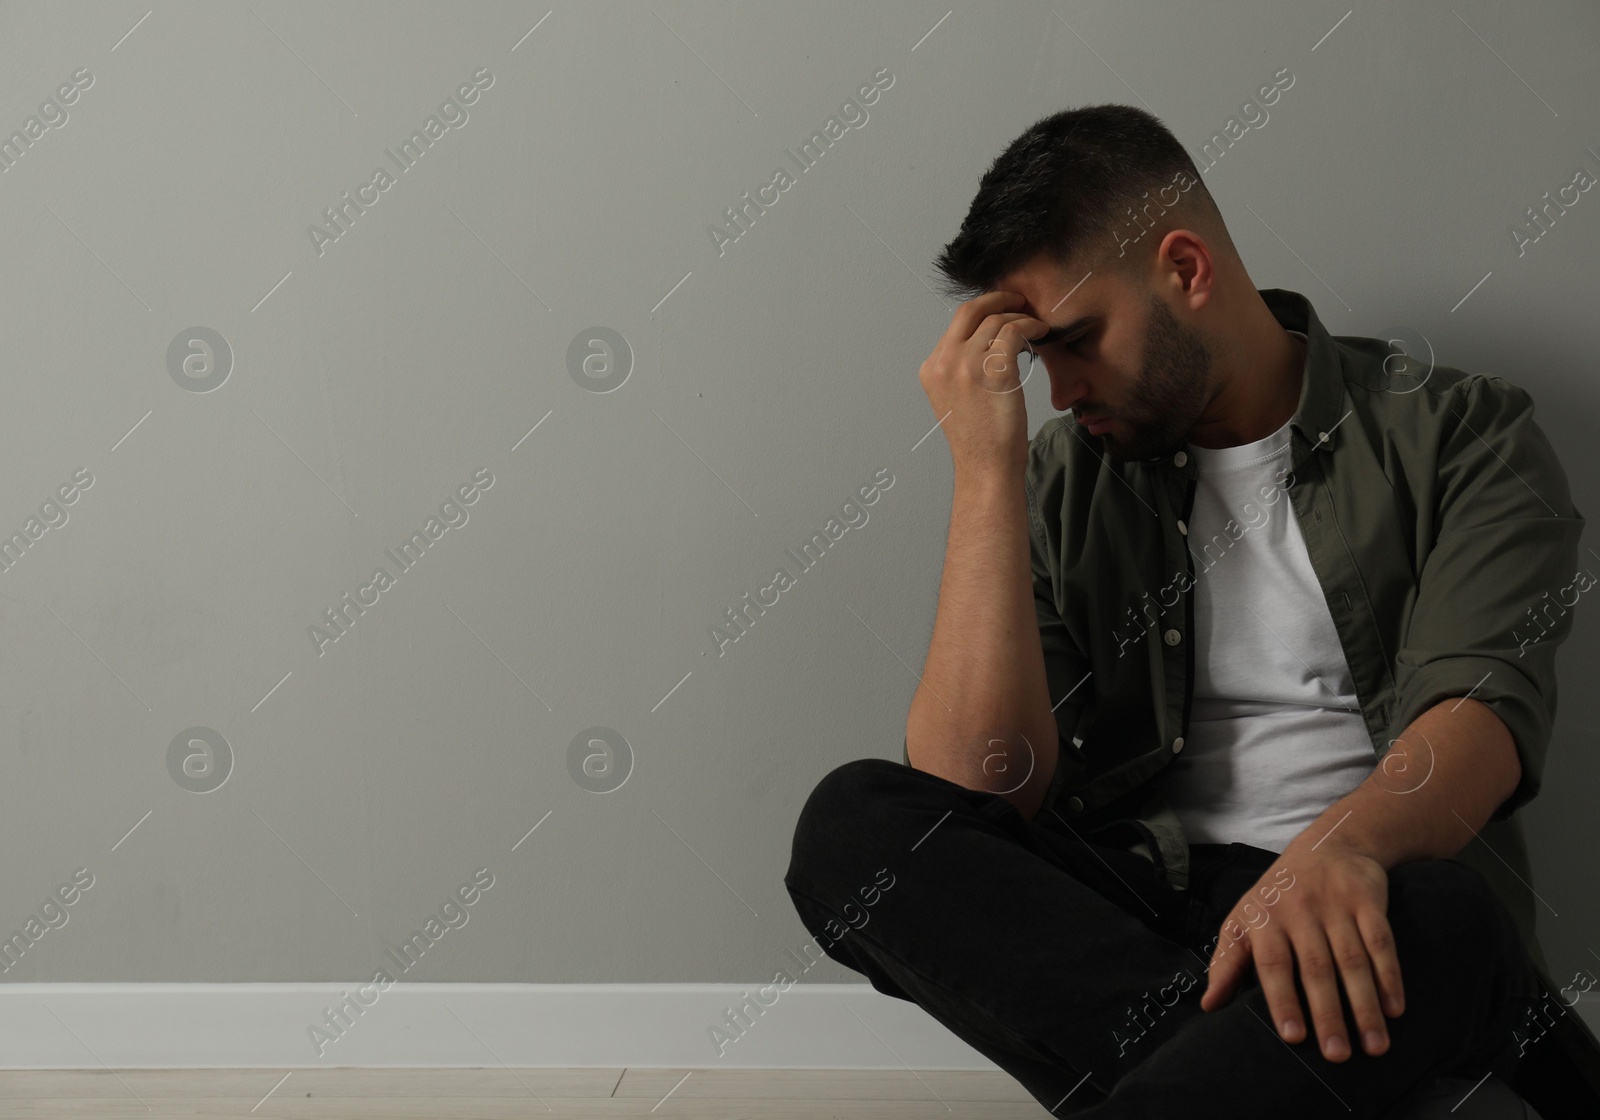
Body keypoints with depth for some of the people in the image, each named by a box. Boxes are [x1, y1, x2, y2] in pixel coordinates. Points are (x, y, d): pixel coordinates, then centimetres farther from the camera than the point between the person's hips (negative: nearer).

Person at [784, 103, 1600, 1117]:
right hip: (1131, 908, 4)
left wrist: (1344, 844, -35)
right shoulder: (1063, 482, 10)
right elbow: (976, 789, -4)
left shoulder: (1461, 434, 5)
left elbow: (1485, 705, -13)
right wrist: (987, 471, -8)